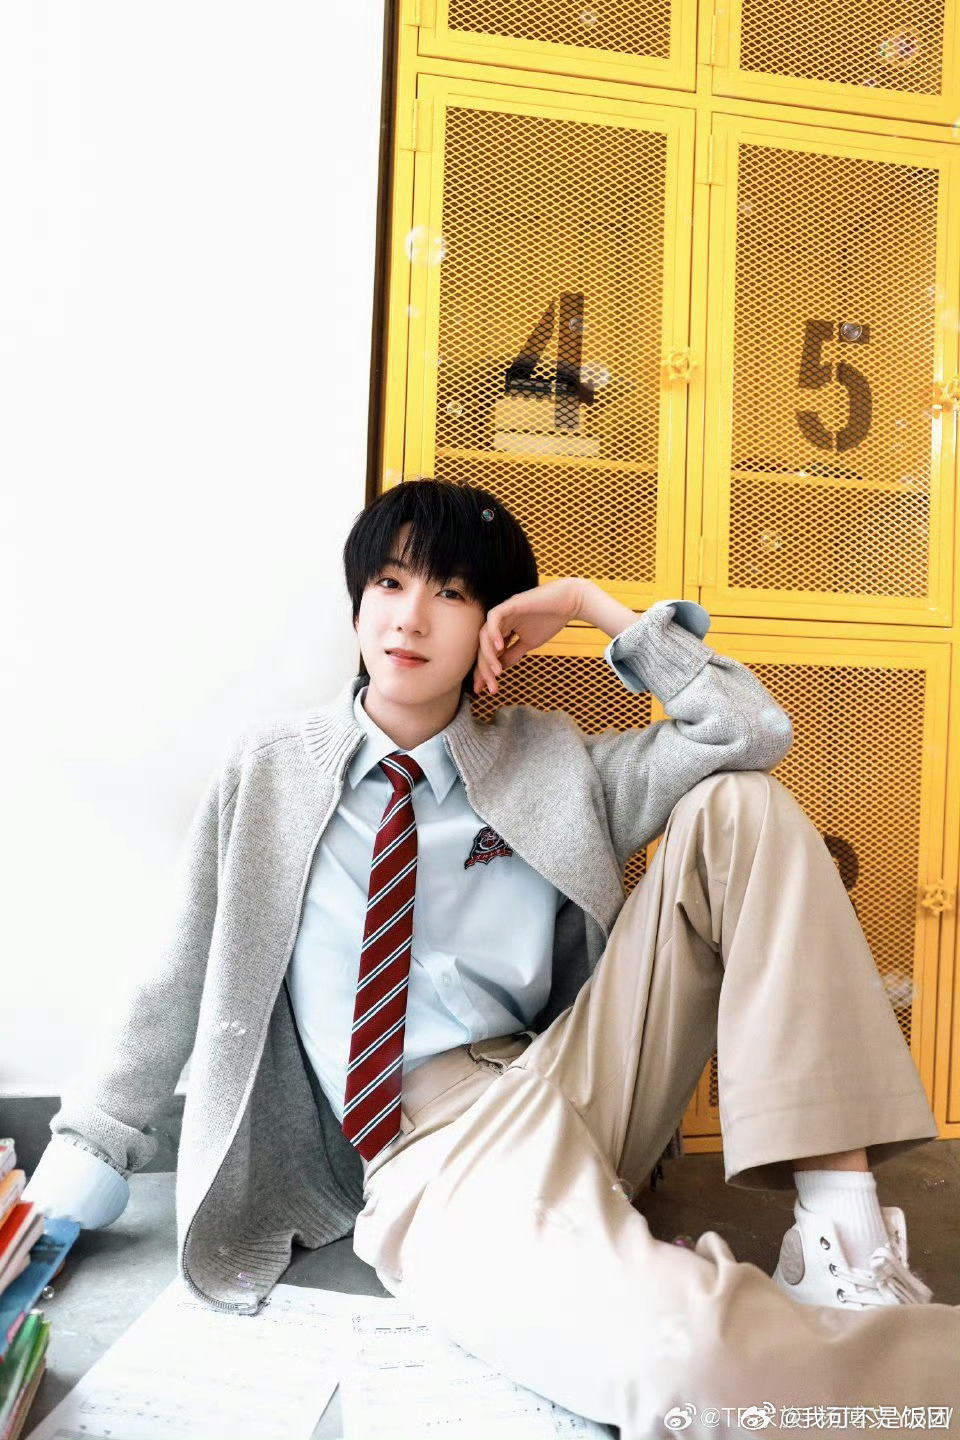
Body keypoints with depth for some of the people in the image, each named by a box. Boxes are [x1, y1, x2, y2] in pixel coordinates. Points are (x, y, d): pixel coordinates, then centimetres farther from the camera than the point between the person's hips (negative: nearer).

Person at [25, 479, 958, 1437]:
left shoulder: (548, 764, 10)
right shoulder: (267, 772, 8)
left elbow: (755, 733, 3)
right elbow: (177, 984, 11)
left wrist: (590, 603, 2)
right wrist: (70, 1183, 8)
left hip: (572, 1085, 4)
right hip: (425, 1144, -3)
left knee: (740, 806, -13)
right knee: (694, 1356, -37)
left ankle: (843, 1231, -15)